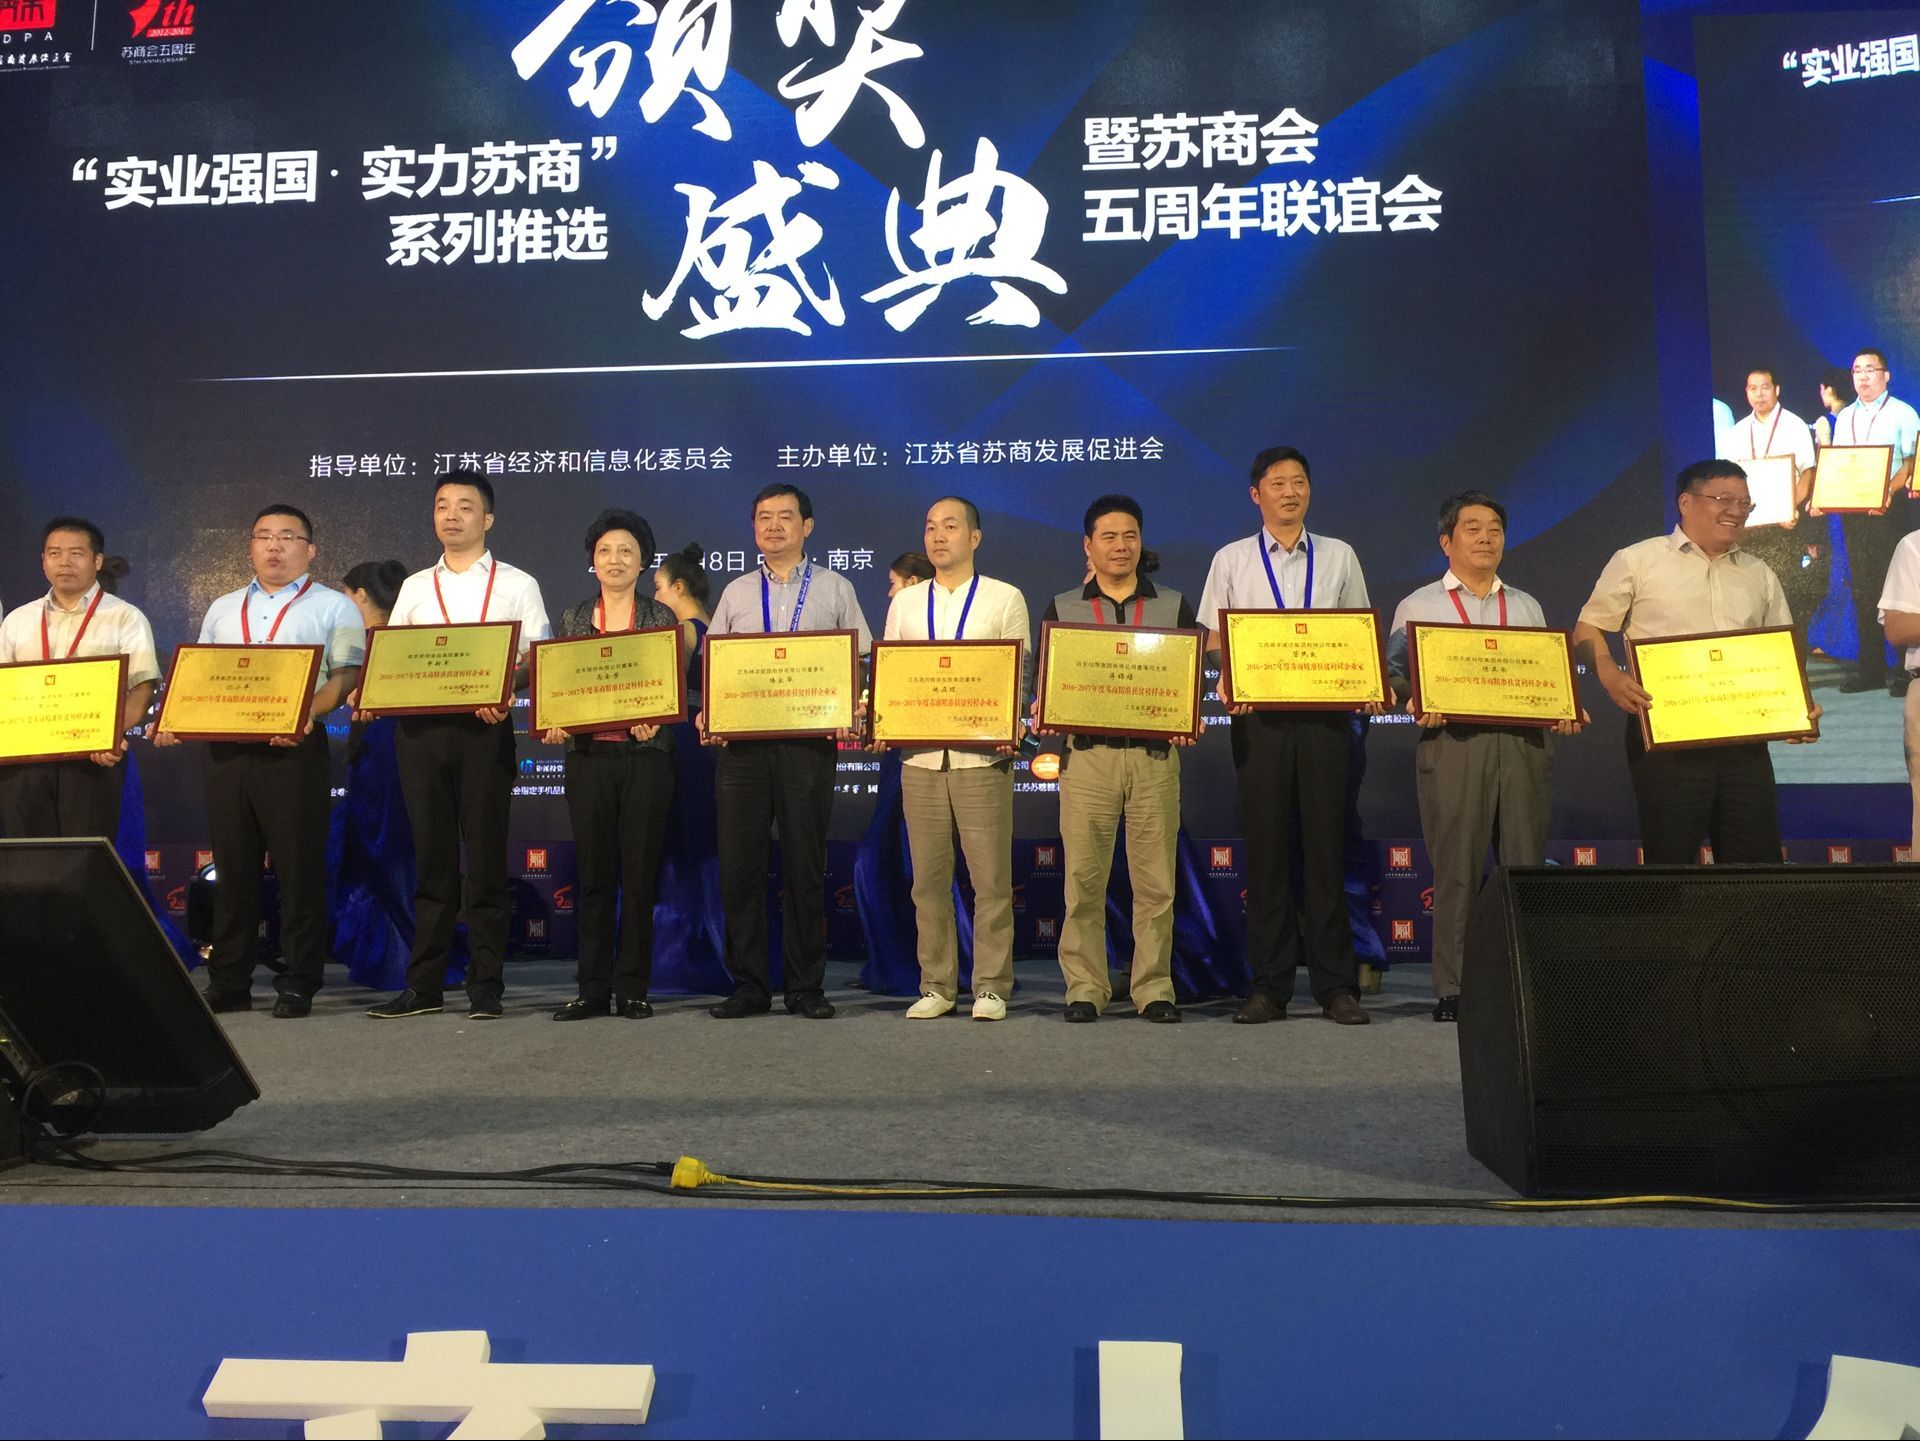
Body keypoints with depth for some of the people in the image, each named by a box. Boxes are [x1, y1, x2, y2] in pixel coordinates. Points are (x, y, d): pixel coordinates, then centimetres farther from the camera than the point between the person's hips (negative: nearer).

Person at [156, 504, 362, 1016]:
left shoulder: (333, 607, 7)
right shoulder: (222, 609, 22)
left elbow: (346, 677, -4)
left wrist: (306, 715, -22)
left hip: (294, 748, -4)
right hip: (227, 748, 5)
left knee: (299, 868, -4)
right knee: (232, 868, 7)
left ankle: (298, 984, 3)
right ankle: (228, 983, 14)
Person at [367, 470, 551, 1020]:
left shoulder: (517, 585, 9)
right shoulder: (414, 587, 18)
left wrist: (505, 694, -18)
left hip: (485, 728, -3)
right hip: (420, 727, 3)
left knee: (486, 856, -1)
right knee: (432, 857, 6)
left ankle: (486, 985, 6)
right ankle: (424, 985, 11)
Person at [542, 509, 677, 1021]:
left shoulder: (661, 617, 6)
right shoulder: (573, 619, 12)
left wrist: (652, 719, -18)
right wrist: (553, 724, -9)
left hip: (646, 754, -2)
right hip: (588, 755, 2)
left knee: (640, 873, 1)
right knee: (593, 873, 4)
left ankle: (633, 988, 9)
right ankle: (593, 988, 11)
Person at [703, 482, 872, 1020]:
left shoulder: (835, 589, 10)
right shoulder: (736, 593, 16)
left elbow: (860, 663, 6)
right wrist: (707, 714, -3)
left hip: (810, 740, -2)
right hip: (741, 740, 2)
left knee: (805, 865, 1)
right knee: (739, 864, 1)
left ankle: (806, 988, 10)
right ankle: (749, 985, 11)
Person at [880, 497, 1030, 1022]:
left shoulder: (1005, 599, 7)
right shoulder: (904, 602, 15)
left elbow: (1022, 673, 3)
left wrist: (1013, 728, -13)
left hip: (983, 757, -3)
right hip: (919, 756, 3)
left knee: (991, 878, -2)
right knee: (928, 878, 6)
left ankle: (992, 987, 8)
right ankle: (936, 986, 15)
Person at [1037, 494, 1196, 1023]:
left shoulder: (1173, 606, 14)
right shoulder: (1062, 607, 13)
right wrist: (1044, 715, -9)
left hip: (1155, 755, 0)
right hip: (1086, 755, 0)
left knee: (1155, 879, 0)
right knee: (1084, 878, -2)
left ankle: (1154, 988, 9)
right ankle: (1085, 987, 7)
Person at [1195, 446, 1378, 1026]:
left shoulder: (1340, 557, 13)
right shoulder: (1231, 561, 10)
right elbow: (1213, 641, 7)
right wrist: (1227, 685, -12)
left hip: (1327, 714, 1)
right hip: (1259, 716, 0)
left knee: (1326, 846, 1)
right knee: (1265, 849, 2)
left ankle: (1335, 985, 8)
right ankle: (1269, 986, 9)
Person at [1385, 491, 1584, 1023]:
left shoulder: (1526, 606, 22)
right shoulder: (1417, 606, 12)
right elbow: (1395, 671, 4)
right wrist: (1416, 703, -16)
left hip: (1523, 741, 3)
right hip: (1452, 741, -3)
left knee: (1527, 865, 1)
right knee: (1457, 869, -4)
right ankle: (1452, 989, 2)